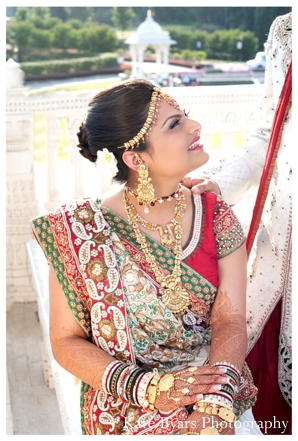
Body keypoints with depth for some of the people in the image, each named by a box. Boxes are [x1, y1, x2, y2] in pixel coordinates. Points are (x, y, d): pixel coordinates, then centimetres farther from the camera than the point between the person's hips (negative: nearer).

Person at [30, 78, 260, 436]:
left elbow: (230, 320, -8)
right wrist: (147, 387, -18)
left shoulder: (216, 216, -2)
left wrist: (215, 406, -25)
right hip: (126, 414, -2)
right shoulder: (77, 231, -9)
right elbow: (65, 341, -5)